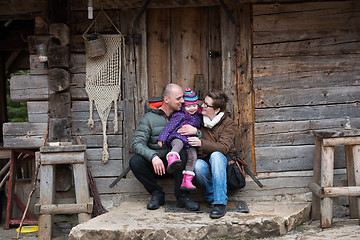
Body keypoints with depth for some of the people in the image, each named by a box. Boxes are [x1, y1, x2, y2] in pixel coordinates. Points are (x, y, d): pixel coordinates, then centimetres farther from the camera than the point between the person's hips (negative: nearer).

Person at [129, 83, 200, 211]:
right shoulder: (149, 118, -5)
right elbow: (137, 143, -14)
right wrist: (153, 156, -32)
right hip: (155, 162, 0)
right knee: (135, 162, -29)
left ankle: (182, 196, -21)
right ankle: (157, 193, -9)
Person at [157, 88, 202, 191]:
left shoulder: (197, 117, 17)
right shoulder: (179, 115, -1)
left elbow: (198, 129, 34)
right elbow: (169, 126, -4)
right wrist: (162, 138, -9)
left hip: (190, 142, 5)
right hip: (177, 137, -5)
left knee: (193, 155, -17)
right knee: (178, 144, -38)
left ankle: (187, 180, -18)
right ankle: (172, 159, -71)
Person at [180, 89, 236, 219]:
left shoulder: (228, 123, -4)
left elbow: (224, 147, -18)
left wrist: (201, 143, -32)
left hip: (221, 163, -1)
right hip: (204, 164, 1)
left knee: (216, 155, -36)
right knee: (198, 165, -34)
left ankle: (220, 203, -36)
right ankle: (211, 196, -12)